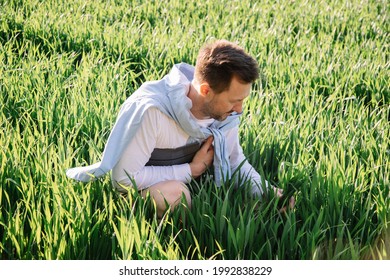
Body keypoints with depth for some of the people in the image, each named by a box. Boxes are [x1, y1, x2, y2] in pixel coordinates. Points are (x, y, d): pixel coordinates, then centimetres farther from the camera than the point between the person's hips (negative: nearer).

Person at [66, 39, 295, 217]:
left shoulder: (224, 109, -14)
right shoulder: (150, 109, -34)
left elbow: (236, 161, 0)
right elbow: (124, 177, -29)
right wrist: (192, 170, -25)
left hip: (193, 180, 6)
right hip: (141, 190, -6)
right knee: (174, 193, -40)